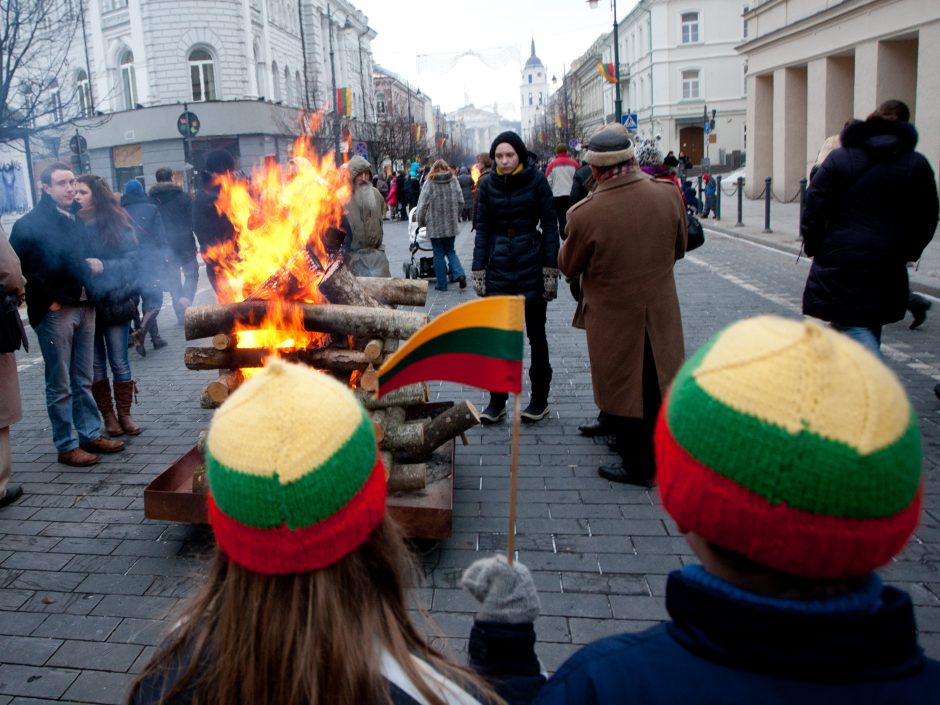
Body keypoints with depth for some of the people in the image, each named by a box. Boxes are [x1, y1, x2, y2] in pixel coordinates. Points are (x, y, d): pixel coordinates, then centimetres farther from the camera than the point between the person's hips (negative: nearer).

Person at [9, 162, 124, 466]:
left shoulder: (77, 221, 14)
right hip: (54, 313, -6)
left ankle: (91, 434, 23)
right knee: (59, 385, 1)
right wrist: (48, 301, -13)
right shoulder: (29, 224, -7)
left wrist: (95, 266, 1)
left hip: (84, 308, 6)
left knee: (83, 381, 14)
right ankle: (66, 447, 9)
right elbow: (23, 269, -14)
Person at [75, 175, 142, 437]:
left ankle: (124, 414, 18)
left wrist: (102, 267, -17)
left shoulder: (117, 221, -2)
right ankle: (108, 416, 19)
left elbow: (132, 258, -6)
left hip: (115, 301, -1)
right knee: (96, 364, 9)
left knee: (119, 361, 6)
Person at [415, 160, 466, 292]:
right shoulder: (454, 181, 1)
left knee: (439, 254, 7)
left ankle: (442, 284, 10)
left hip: (435, 226, -3)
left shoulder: (430, 184, -9)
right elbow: (461, 202, 3)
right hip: (452, 225, 3)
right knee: (450, 251, 18)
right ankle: (459, 274, -4)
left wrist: (421, 223, 4)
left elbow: (422, 206, -10)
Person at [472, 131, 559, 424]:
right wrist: (478, 270, 0)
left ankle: (539, 399, 21)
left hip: (531, 266, -2)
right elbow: (482, 229, 6)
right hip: (498, 267, 2)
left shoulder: (536, 180, -4)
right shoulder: (487, 184, 3)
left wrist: (550, 269, -8)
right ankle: (497, 400, 16)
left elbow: (550, 225, -3)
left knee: (536, 334, 9)